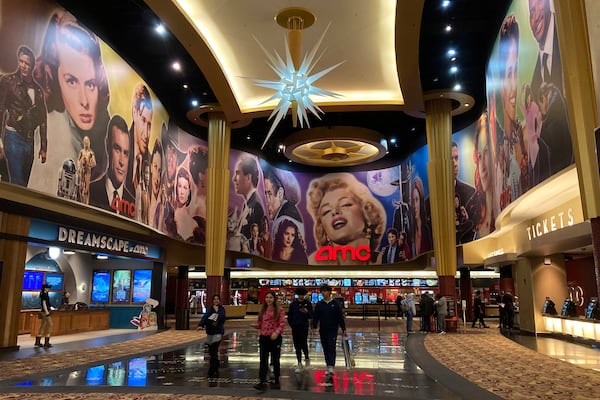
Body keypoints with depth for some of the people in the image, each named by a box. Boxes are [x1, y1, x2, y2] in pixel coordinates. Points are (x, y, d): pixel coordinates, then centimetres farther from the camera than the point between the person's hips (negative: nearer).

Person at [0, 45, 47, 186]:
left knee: (24, 182, 9)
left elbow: (42, 119, 16)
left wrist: (43, 147, 14)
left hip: (29, 140, 5)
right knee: (18, 185, -11)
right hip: (13, 136, -5)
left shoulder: (38, 90, 13)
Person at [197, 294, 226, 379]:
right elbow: (205, 317, -10)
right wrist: (200, 325, -26)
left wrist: (217, 311, -17)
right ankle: (216, 370, 27)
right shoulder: (209, 309, 6)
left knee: (214, 352, -13)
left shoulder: (222, 309, 1)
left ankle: (211, 372, -7)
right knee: (211, 352, 9)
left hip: (218, 332, -4)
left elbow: (223, 318, -12)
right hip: (210, 332, 4)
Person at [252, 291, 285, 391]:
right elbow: (260, 323, 13)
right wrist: (255, 325, -9)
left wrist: (276, 332, -26)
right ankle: (262, 382, 2)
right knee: (263, 360, 1)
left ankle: (276, 381, 20)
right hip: (263, 337, 4)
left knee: (275, 360, 8)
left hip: (275, 338, -4)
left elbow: (282, 323, -11)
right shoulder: (262, 310, 10)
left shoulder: (279, 309, -5)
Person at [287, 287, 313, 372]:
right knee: (297, 346, 6)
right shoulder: (293, 303, 5)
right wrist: (291, 324, 4)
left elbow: (311, 316, -3)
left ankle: (306, 357, 24)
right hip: (295, 328, 3)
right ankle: (299, 364, 15)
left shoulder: (308, 303, -1)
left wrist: (307, 312, -22)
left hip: (304, 327, -3)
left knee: (303, 344, -5)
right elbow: (289, 315, 12)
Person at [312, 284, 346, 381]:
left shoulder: (335, 304, -2)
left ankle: (331, 368, -18)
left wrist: (343, 329, 0)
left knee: (332, 349, -11)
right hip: (322, 330, 3)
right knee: (325, 350, 10)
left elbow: (340, 317, 0)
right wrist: (314, 327, -8)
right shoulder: (319, 304, 5)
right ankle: (328, 367, 21)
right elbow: (315, 317, 5)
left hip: (333, 330, -3)